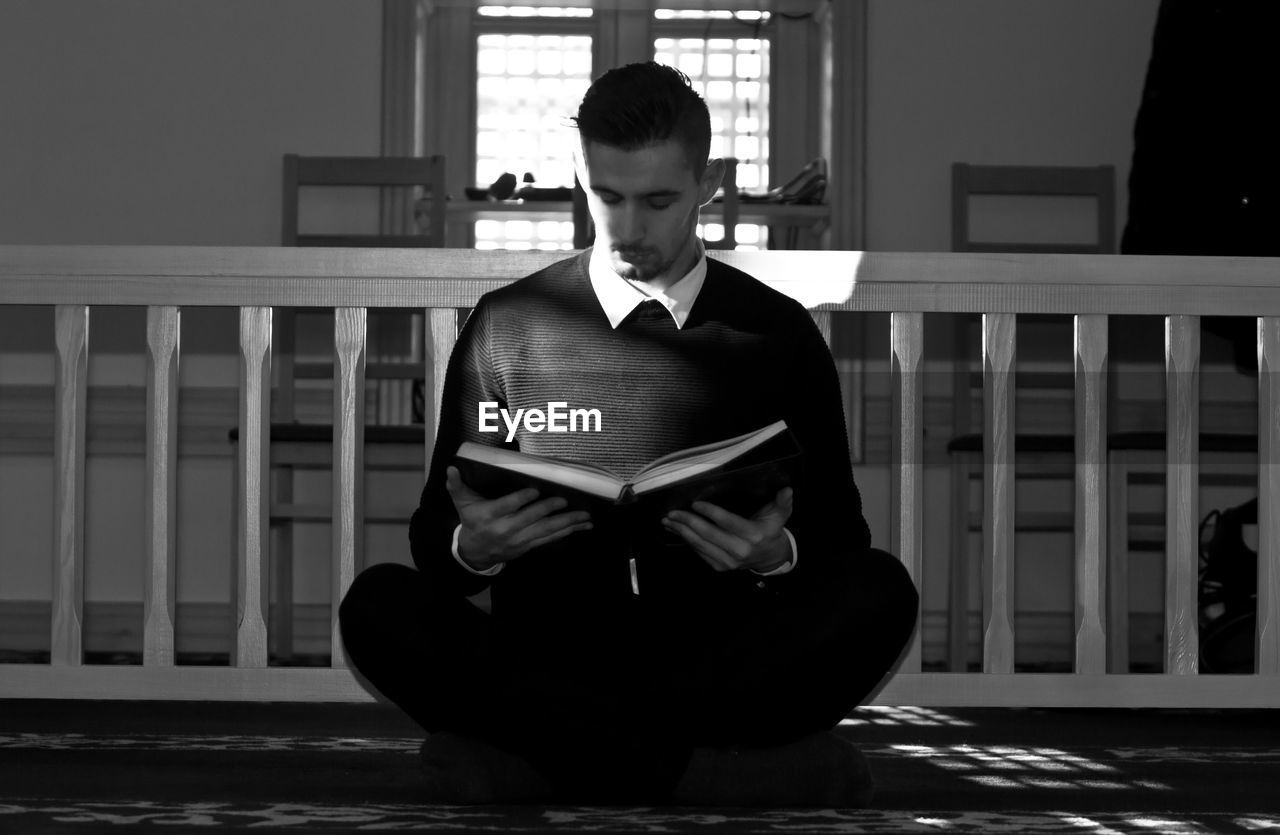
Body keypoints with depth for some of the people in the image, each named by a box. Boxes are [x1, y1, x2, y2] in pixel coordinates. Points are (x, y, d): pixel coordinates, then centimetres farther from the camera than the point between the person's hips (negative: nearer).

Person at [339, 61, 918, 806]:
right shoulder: (507, 327, 11)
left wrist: (779, 555, -13)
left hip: (719, 662, 0)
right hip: (547, 663, 0)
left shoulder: (778, 333, 11)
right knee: (381, 604, -27)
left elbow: (844, 546, 11)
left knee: (881, 592, -28)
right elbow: (432, 540, 12)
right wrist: (472, 548, -13)